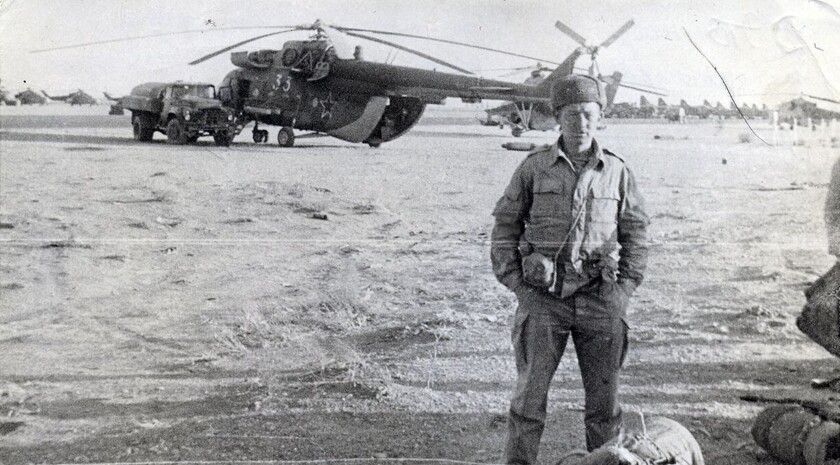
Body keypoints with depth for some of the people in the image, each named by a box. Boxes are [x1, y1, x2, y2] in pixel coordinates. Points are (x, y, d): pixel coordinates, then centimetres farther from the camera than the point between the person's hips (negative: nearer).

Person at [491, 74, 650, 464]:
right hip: (544, 299, -1)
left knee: (604, 399, 9)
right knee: (530, 396, 0)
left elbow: (636, 236, 9)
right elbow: (505, 227, 3)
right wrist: (518, 288, -5)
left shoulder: (617, 172, 4)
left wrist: (622, 291, -1)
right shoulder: (534, 167, 0)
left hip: (600, 301, 2)